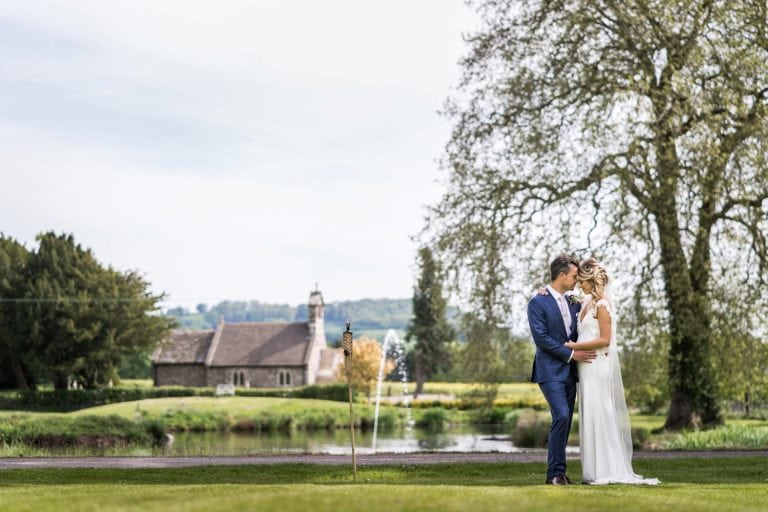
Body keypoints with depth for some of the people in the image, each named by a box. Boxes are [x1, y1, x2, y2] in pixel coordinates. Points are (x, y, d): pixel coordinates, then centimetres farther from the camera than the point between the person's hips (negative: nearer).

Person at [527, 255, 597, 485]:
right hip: (550, 371, -7)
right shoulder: (538, 303, -8)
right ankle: (556, 472, -11)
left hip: (569, 371, 7)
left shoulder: (572, 303, 15)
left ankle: (555, 472, 11)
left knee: (565, 421, 5)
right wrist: (571, 354, -14)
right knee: (561, 417, -18)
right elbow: (541, 338, -15)